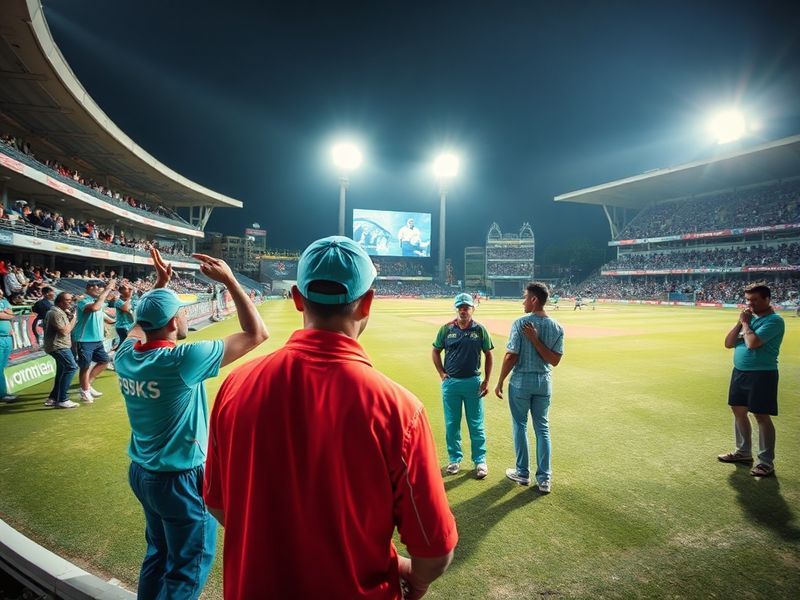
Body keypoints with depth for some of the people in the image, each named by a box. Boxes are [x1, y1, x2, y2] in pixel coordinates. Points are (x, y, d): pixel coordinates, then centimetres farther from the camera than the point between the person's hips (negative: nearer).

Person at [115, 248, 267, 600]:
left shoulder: (126, 356, -7)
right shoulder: (183, 361, -28)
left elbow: (140, 323, 19)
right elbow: (256, 334, -25)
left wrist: (159, 284, 18)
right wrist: (229, 280, -20)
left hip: (141, 473, 8)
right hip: (181, 480, -8)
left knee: (158, 553, 27)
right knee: (190, 566, 13)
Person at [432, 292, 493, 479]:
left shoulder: (480, 330, -2)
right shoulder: (446, 329, 0)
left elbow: (488, 355, 4)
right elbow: (435, 352, 10)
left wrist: (486, 381, 1)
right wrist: (442, 374, 2)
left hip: (473, 382, -1)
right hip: (450, 382, 1)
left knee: (476, 424, 5)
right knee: (451, 424, 9)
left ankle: (480, 460, 18)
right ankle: (455, 459, 24)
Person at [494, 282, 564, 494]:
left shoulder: (520, 323, -15)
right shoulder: (557, 327, -1)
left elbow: (511, 357, -15)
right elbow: (555, 360, -7)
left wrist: (500, 382, -5)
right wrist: (535, 340, -10)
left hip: (521, 381, -4)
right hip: (544, 382, 4)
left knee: (520, 426, 11)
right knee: (542, 428, 12)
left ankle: (522, 473, 21)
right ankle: (544, 478, 14)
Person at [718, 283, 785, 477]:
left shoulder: (774, 320, -12)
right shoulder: (749, 317, 11)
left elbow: (752, 343, -25)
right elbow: (728, 343, 7)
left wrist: (745, 323, -11)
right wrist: (740, 323, -3)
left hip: (761, 374, -8)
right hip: (739, 372, 8)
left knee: (761, 416, -4)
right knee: (738, 410, 15)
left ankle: (766, 462, 7)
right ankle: (743, 452, 30)